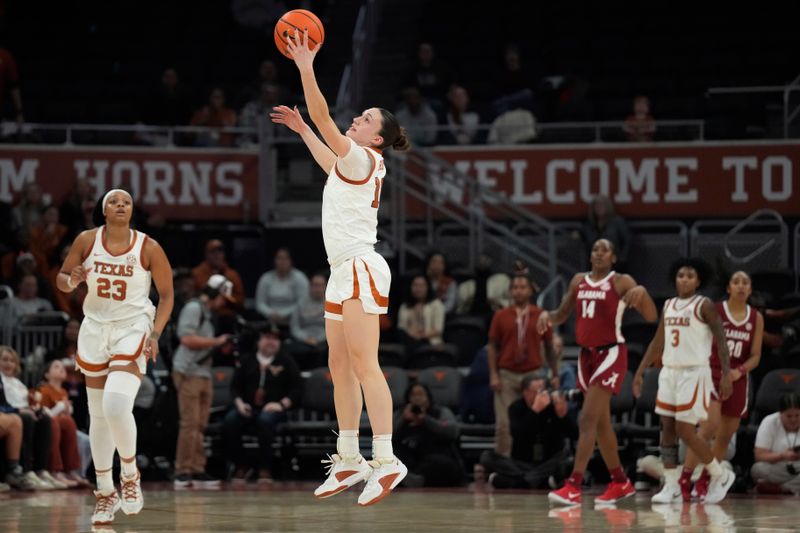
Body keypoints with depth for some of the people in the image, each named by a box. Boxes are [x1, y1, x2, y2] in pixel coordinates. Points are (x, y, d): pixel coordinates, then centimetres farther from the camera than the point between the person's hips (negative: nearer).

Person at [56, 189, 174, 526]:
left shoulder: (148, 248, -8)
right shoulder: (87, 241, -3)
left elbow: (166, 295, 0)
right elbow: (61, 278, 6)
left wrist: (155, 333, -12)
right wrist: (72, 282, -18)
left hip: (133, 329, -3)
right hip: (95, 328, 3)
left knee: (116, 404, -24)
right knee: (98, 415, 9)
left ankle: (129, 474, 1)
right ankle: (105, 493, 23)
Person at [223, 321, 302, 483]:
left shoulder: (286, 362, 12)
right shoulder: (246, 361, 17)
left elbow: (297, 388, 5)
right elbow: (235, 386, 14)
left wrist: (282, 404, -9)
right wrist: (239, 403, -5)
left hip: (274, 409, -2)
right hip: (248, 409, 2)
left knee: (265, 419, -39)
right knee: (229, 421, -30)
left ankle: (265, 470, -31)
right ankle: (239, 467, -18)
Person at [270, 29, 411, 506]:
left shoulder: (362, 158, -8)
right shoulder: (354, 163, 19)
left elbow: (323, 116, -17)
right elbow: (329, 162, 43)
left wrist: (306, 67, -17)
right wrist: (302, 130, 48)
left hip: (360, 268, -10)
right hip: (344, 272, 10)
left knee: (364, 365, -16)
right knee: (340, 367, 10)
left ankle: (386, 460, -21)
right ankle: (350, 461, 12)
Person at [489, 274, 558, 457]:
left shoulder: (541, 316, 5)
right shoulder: (501, 316, 5)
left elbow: (549, 347, 10)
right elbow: (492, 347, 6)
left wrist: (555, 375, 7)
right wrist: (493, 375, -2)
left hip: (533, 374, 0)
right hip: (507, 375, 0)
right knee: (504, 423, -4)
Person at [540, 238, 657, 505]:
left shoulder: (621, 282, -6)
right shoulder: (579, 281, 11)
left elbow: (652, 316, -10)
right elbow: (562, 315, 19)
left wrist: (641, 291, -29)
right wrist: (547, 315, -3)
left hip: (611, 353, -7)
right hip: (587, 354, 7)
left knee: (588, 418, -16)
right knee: (601, 422, 13)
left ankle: (573, 486, -21)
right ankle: (620, 482, 25)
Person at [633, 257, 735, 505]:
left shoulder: (704, 305, -7)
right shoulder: (669, 306, 12)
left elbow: (721, 340, -10)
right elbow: (658, 343, 18)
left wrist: (726, 374, -18)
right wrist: (640, 372, 15)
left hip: (694, 373, -7)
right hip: (669, 372, 7)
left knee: (685, 431, -9)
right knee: (667, 429, 2)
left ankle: (720, 476, 9)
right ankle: (671, 487, 6)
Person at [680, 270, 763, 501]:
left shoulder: (756, 318, 7)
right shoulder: (714, 311, -3)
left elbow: (755, 356, 6)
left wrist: (739, 371, -12)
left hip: (737, 379, 5)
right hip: (712, 373, -5)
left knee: (725, 436, 7)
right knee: (709, 428, -22)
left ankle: (703, 482, 20)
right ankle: (684, 479, -14)